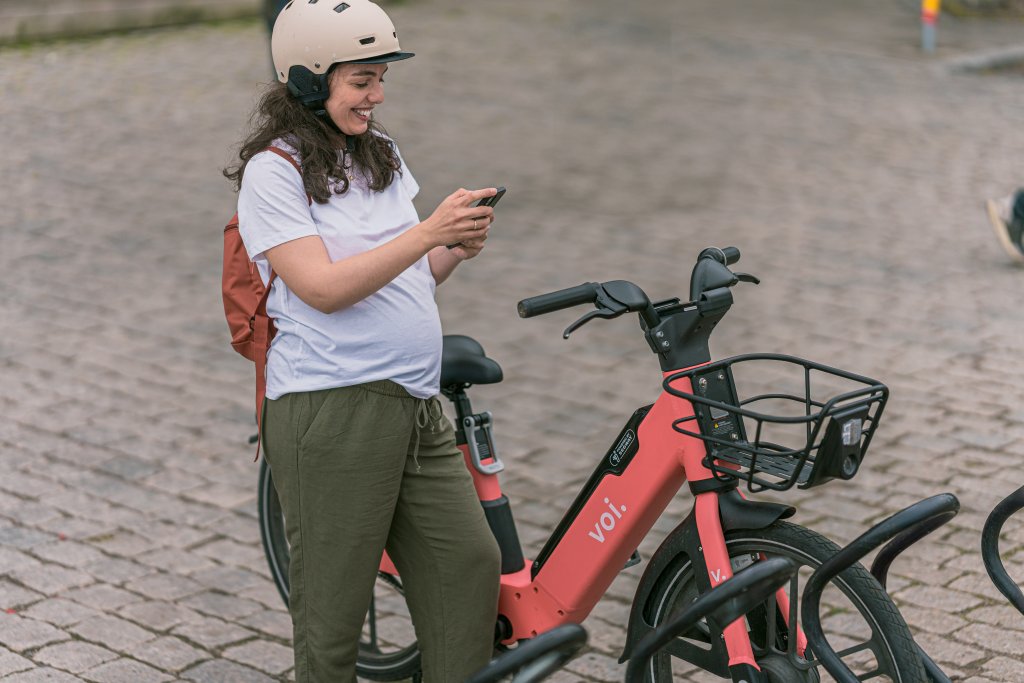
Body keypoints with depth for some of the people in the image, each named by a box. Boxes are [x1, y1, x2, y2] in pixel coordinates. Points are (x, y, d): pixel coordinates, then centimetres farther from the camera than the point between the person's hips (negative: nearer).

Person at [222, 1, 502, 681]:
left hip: (416, 408, 7)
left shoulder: (382, 154, 16)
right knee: (335, 599, 1)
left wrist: (457, 249, 0)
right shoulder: (271, 171, -5)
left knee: (472, 561, 2)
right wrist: (429, 232, -20)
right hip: (330, 412, -7)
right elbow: (324, 288, -17)